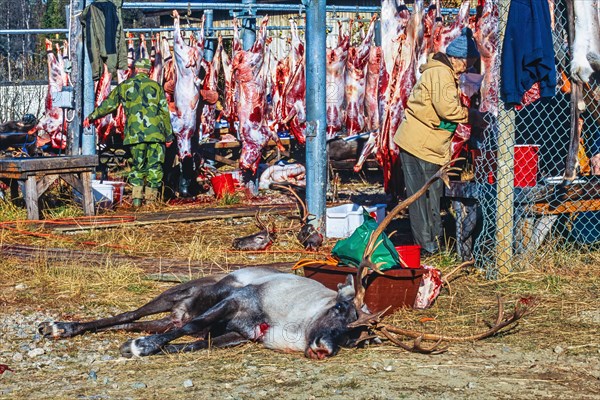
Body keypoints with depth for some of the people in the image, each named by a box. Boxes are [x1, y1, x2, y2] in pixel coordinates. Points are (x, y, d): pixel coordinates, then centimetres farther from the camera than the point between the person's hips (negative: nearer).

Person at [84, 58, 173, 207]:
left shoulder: (124, 86, 10)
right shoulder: (156, 86, 8)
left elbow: (108, 104, 18)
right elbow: (164, 111, 7)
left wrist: (91, 117, 31)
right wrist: (169, 135, 13)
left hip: (135, 133, 1)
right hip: (156, 133, -1)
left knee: (137, 165, 10)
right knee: (155, 166, 3)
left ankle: (137, 198, 1)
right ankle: (151, 198, 0)